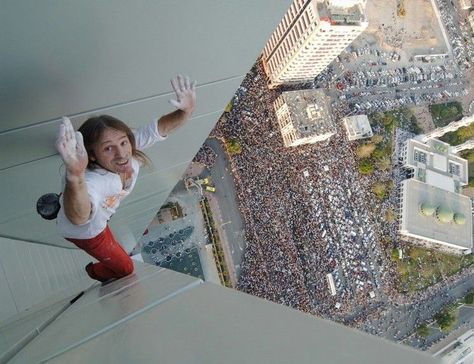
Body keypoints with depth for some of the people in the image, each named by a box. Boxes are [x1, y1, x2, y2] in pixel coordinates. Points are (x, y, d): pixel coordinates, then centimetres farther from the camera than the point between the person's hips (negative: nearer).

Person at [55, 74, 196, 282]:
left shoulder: (130, 146, -34)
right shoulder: (92, 181, -53)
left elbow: (159, 128, -26)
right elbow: (79, 217, -73)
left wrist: (185, 112, -48)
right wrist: (75, 176, -94)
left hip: (99, 216, 6)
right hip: (84, 230, -5)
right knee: (124, 267, 15)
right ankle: (95, 272, 51)